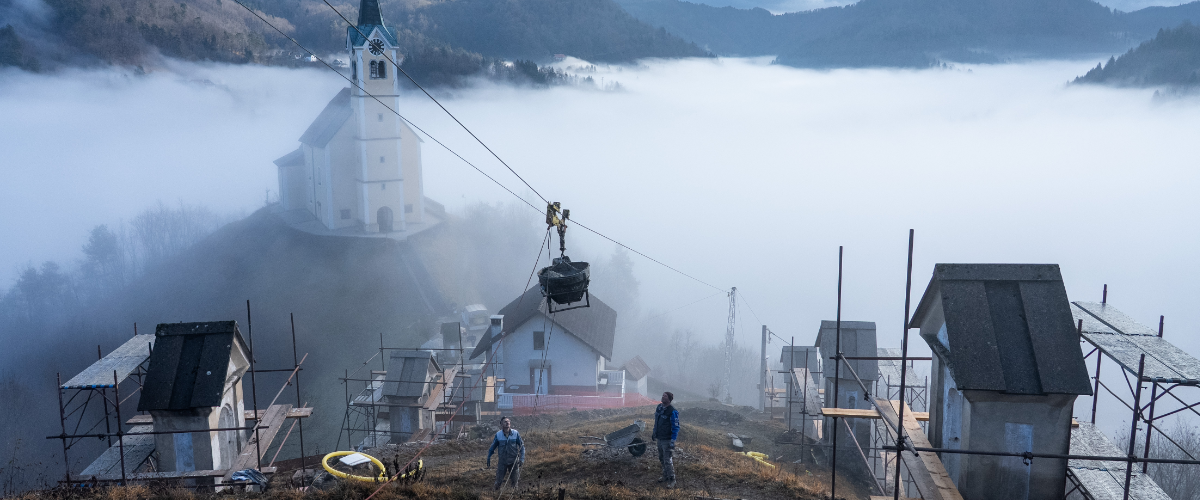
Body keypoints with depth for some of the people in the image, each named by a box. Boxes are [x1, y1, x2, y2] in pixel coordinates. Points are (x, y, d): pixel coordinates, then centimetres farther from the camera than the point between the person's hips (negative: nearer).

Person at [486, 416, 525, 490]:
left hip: (514, 461, 0)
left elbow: (522, 446, 2)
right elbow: (492, 447, 7)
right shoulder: (498, 434, -5)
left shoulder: (515, 433, -5)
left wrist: (522, 458, -6)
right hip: (502, 461, 0)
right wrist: (489, 458, 9)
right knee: (499, 480, 1)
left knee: (514, 480, 7)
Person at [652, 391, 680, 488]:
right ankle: (665, 476, 33)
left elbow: (675, 427, -18)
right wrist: (654, 433, 19)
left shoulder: (672, 412, -20)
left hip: (667, 440, -8)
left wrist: (672, 441, -19)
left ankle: (671, 480, 8)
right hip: (659, 438, 8)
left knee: (667, 460, -4)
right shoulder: (659, 407, 4)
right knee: (662, 459, 18)